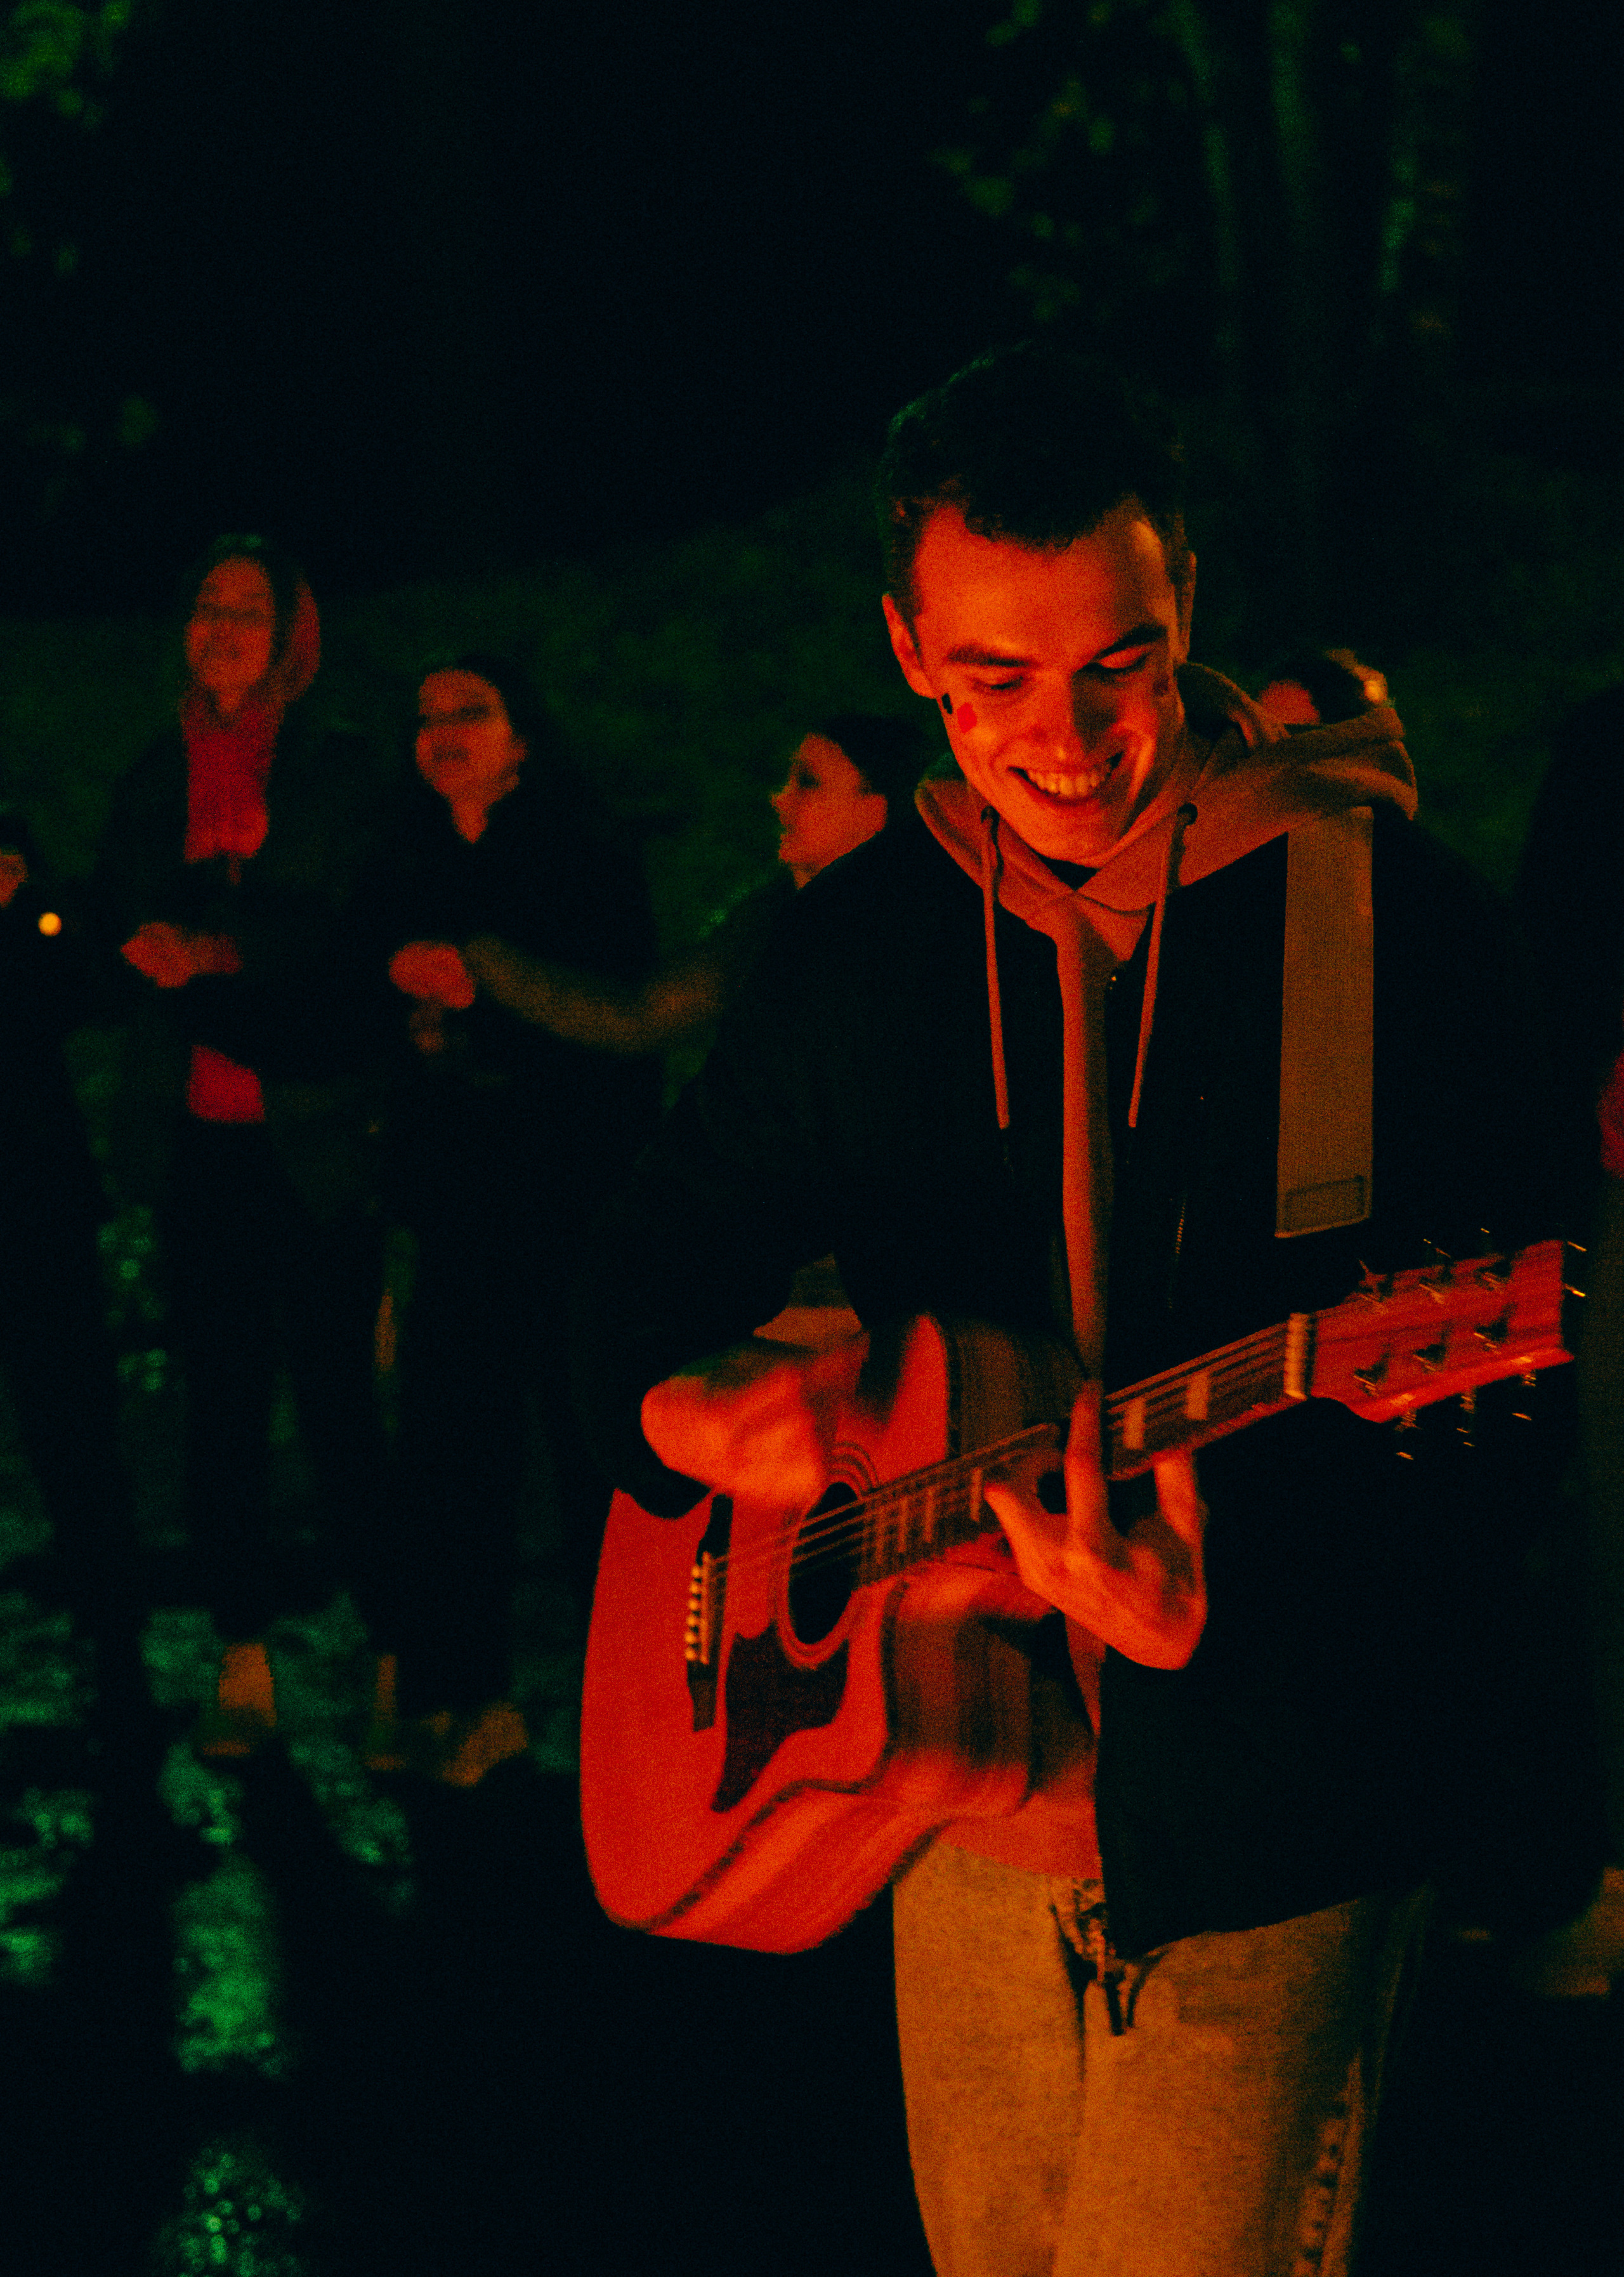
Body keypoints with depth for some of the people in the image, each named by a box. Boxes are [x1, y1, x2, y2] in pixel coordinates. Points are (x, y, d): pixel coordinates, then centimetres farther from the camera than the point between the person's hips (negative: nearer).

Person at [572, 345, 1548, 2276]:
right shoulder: (859, 941, 3)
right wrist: (684, 1408, -11)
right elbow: (652, 1265, 13)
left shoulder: (1380, 914, -13)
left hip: (1259, 1831, -5)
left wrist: (1221, 1609, -33)